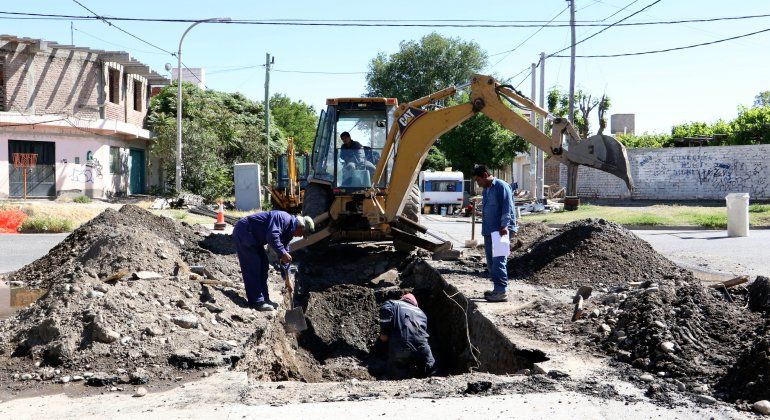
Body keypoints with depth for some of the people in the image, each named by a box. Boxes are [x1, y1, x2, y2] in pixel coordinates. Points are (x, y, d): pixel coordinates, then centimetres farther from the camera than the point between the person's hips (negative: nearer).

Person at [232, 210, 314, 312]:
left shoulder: (289, 232, 8)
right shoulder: (284, 218, -22)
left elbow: (285, 249, 14)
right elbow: (272, 236, -35)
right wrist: (283, 253, -28)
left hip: (254, 238, 11)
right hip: (243, 232, -10)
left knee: (263, 264, 10)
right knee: (253, 266, -11)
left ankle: (264, 299, 17)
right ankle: (256, 301, -6)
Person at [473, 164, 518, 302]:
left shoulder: (501, 186, -10)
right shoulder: (486, 190, 19)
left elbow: (507, 208, -16)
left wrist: (504, 226, -22)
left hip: (500, 231, -9)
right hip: (489, 232, 9)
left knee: (498, 261, -11)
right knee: (491, 262, 11)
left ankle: (502, 292, -8)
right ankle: (497, 289, 20)